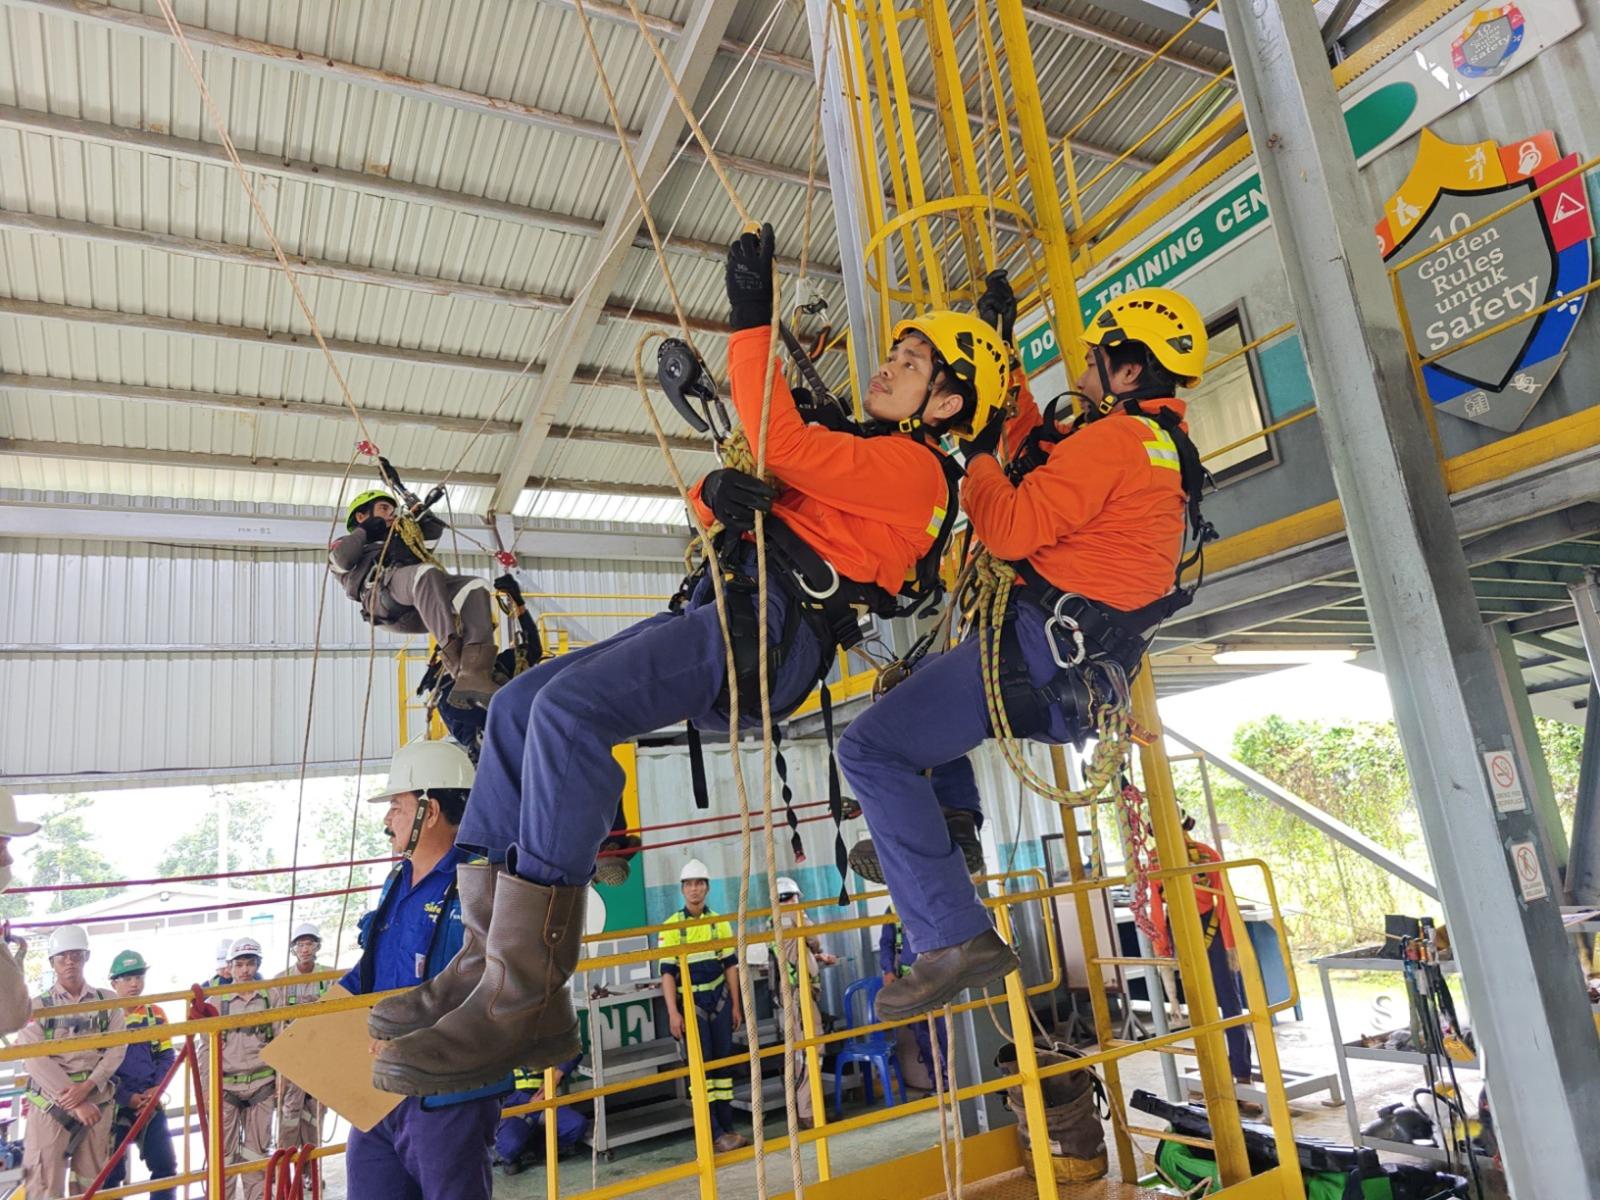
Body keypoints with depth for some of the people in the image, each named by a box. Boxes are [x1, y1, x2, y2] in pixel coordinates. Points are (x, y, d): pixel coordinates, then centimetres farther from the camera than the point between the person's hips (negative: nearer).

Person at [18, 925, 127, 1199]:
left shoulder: (107, 1001, 8)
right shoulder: (38, 1006, 3)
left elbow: (116, 1049, 0)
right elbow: (36, 1060, -6)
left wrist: (86, 1088, -15)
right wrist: (73, 1102, -14)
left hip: (96, 1102, 2)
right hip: (50, 1104, -2)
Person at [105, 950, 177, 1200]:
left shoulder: (156, 1014, 5)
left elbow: (167, 1056, 7)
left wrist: (156, 1089, -9)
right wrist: (128, 1097, -15)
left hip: (151, 1103, 4)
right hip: (115, 1104, -4)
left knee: (165, 1164, 7)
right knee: (112, 1171, 4)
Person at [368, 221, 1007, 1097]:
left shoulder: (911, 467, 0)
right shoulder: (856, 454, 29)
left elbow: (783, 448, -15)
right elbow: (742, 489, 20)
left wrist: (751, 321, -11)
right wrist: (719, 490, -4)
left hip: (767, 631, -10)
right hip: (720, 614, 10)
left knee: (571, 706, -30)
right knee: (518, 706, 0)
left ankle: (527, 1001, -25)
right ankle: (491, 951, -2)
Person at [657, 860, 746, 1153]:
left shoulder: (720, 923, 4)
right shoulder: (671, 927, -6)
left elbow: (730, 965, 7)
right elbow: (667, 973, -8)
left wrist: (735, 1006, 6)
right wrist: (673, 1013, -14)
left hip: (719, 1000, 4)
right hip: (690, 1002, -3)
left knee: (723, 1061, 8)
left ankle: (727, 1127, 18)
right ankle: (715, 1135, -2)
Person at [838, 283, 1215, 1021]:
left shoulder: (1115, 440, -13)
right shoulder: (1160, 446, 20)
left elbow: (1010, 527, -20)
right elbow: (1036, 448, 27)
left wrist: (974, 454, -3)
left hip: (1043, 649, -11)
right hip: (1083, 675, 11)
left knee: (872, 747, -17)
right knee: (915, 677, 31)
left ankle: (954, 939, -16)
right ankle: (950, 829, 22)